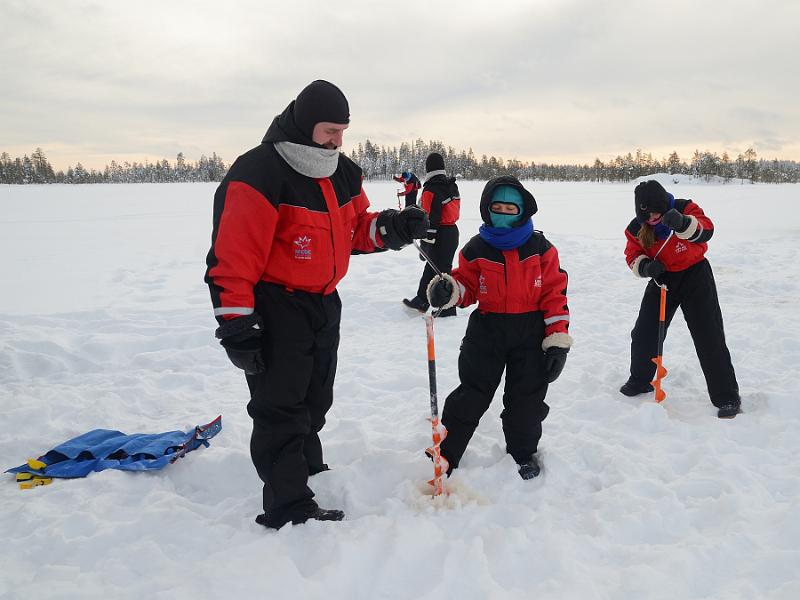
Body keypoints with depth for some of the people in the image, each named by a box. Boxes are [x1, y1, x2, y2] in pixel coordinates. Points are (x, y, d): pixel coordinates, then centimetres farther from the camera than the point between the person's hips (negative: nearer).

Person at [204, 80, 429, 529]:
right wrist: (235, 325, -23)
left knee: (314, 400, 21)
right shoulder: (259, 173, -21)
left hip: (324, 304, 8)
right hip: (275, 309, -8)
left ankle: (309, 470, 41)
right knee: (281, 408, -2)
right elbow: (233, 254, -23)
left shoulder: (343, 172, 4)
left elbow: (356, 229, 12)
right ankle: (289, 508, 9)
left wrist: (393, 227, -10)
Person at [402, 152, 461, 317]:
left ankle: (447, 310, 7)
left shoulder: (430, 190, -18)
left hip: (440, 236, -9)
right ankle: (421, 301, 31)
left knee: (440, 271, 0)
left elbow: (430, 219, -22)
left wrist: (426, 244, -17)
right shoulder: (452, 185, 9)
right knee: (431, 266, 19)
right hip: (453, 231, 9)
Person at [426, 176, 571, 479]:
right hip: (486, 332, 0)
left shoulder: (541, 248, -3)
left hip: (531, 335, 0)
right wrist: (448, 289, -19)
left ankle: (523, 452, 34)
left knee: (527, 398, 11)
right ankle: (445, 455, 20)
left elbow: (554, 293, -3)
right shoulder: (476, 249, -2)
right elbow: (467, 285, 7)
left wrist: (558, 339, -7)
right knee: (471, 395, 6)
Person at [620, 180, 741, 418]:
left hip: (695, 275, -3)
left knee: (709, 338, -5)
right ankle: (640, 381, 28)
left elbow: (705, 231, -35)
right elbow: (633, 257, -2)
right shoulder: (636, 228, -9)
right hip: (662, 278, 4)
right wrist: (646, 266, -25)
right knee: (643, 333, 4)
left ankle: (727, 398, 5)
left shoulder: (685, 209, -19)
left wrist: (682, 224, -56)